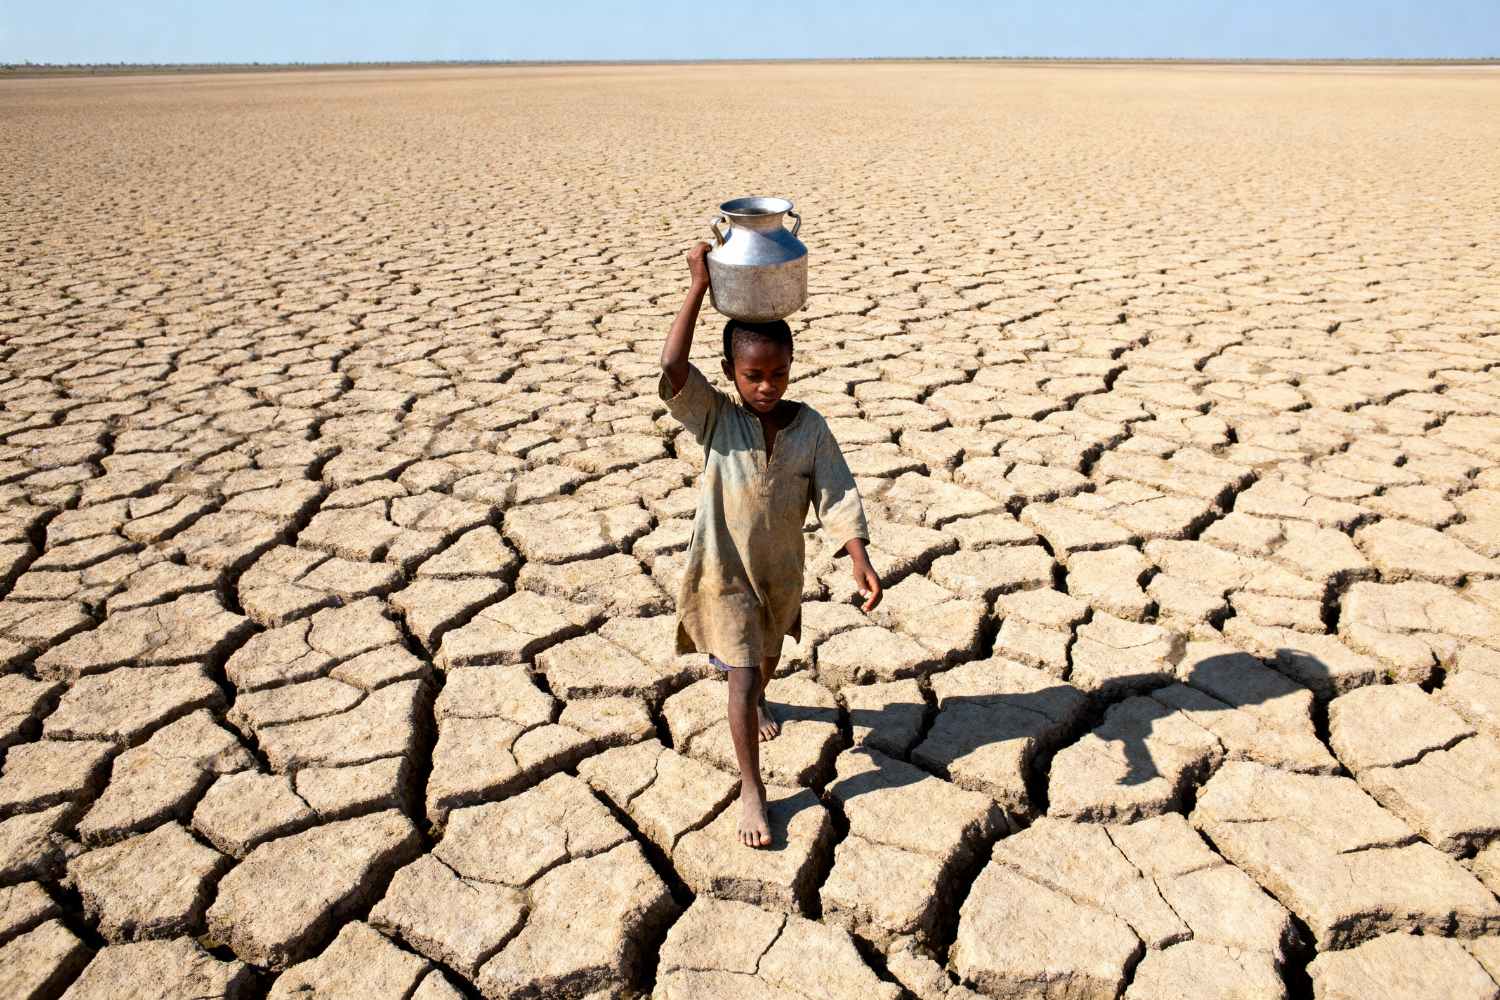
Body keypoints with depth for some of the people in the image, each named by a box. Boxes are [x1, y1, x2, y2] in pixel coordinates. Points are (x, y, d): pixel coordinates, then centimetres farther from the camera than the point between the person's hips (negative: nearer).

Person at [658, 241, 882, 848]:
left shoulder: (810, 426, -10)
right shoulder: (714, 419, -17)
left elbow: (837, 495, -15)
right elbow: (671, 372, -34)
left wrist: (860, 561, -28)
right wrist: (698, 288, -36)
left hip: (783, 568, 4)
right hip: (725, 570, -3)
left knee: (768, 654, 27)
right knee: (741, 673, -5)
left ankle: (757, 702, 61)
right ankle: (751, 788, 10)